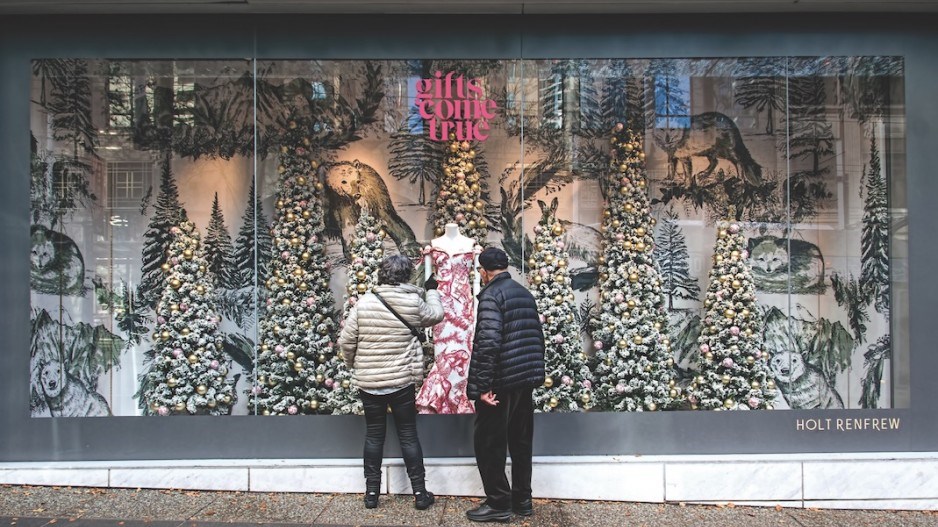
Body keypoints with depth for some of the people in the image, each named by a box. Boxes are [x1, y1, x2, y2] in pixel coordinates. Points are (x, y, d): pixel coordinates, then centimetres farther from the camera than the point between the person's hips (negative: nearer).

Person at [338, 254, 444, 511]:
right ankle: (419, 492, 14)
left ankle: (371, 492, 18)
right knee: (408, 434, 9)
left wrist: (354, 364, 14)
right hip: (402, 381, -1)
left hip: (368, 381, 1)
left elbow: (345, 341, -5)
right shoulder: (413, 302, -8)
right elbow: (436, 315, 13)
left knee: (374, 434, 12)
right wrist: (432, 291, 30)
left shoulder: (364, 302, -6)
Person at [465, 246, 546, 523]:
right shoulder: (524, 293, 13)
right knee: (521, 442, 15)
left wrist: (483, 385, -20)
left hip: (501, 382, -8)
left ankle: (499, 503, 7)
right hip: (526, 379, 8)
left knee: (489, 443, 2)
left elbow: (488, 342, -22)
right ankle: (522, 500, 22)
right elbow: (537, 336, 17)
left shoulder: (491, 295, -12)